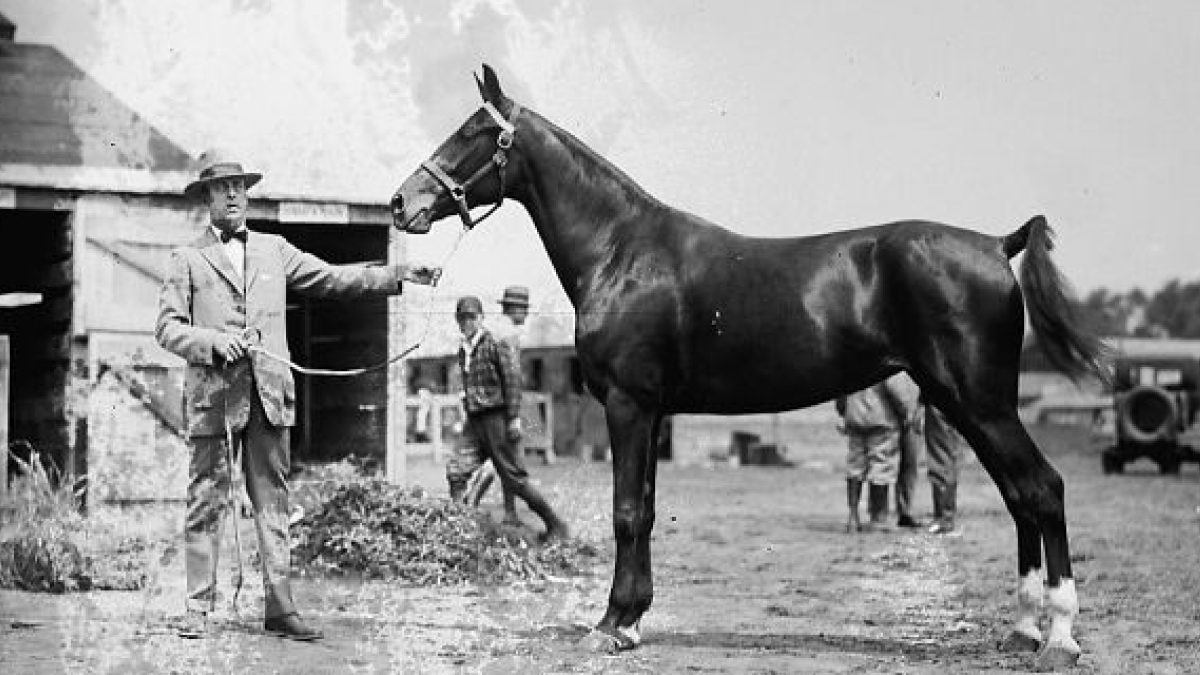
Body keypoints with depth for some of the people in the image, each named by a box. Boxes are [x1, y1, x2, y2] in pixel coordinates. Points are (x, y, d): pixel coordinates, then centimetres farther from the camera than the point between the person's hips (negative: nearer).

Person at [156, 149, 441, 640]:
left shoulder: (274, 250, 18)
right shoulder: (187, 259, 8)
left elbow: (333, 279, 15)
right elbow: (167, 327, 3)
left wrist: (398, 276, 7)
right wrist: (212, 342, -14)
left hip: (269, 393, 3)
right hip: (214, 394, -3)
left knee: (273, 503, 2)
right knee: (207, 503, -1)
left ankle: (279, 608, 3)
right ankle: (198, 608, 3)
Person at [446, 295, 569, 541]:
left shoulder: (494, 344, -8)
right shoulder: (463, 351, 14)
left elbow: (513, 378, -13)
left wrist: (514, 417, -18)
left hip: (495, 418, -7)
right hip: (474, 424, 7)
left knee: (514, 478, -4)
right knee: (456, 471, -9)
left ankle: (556, 525, 7)